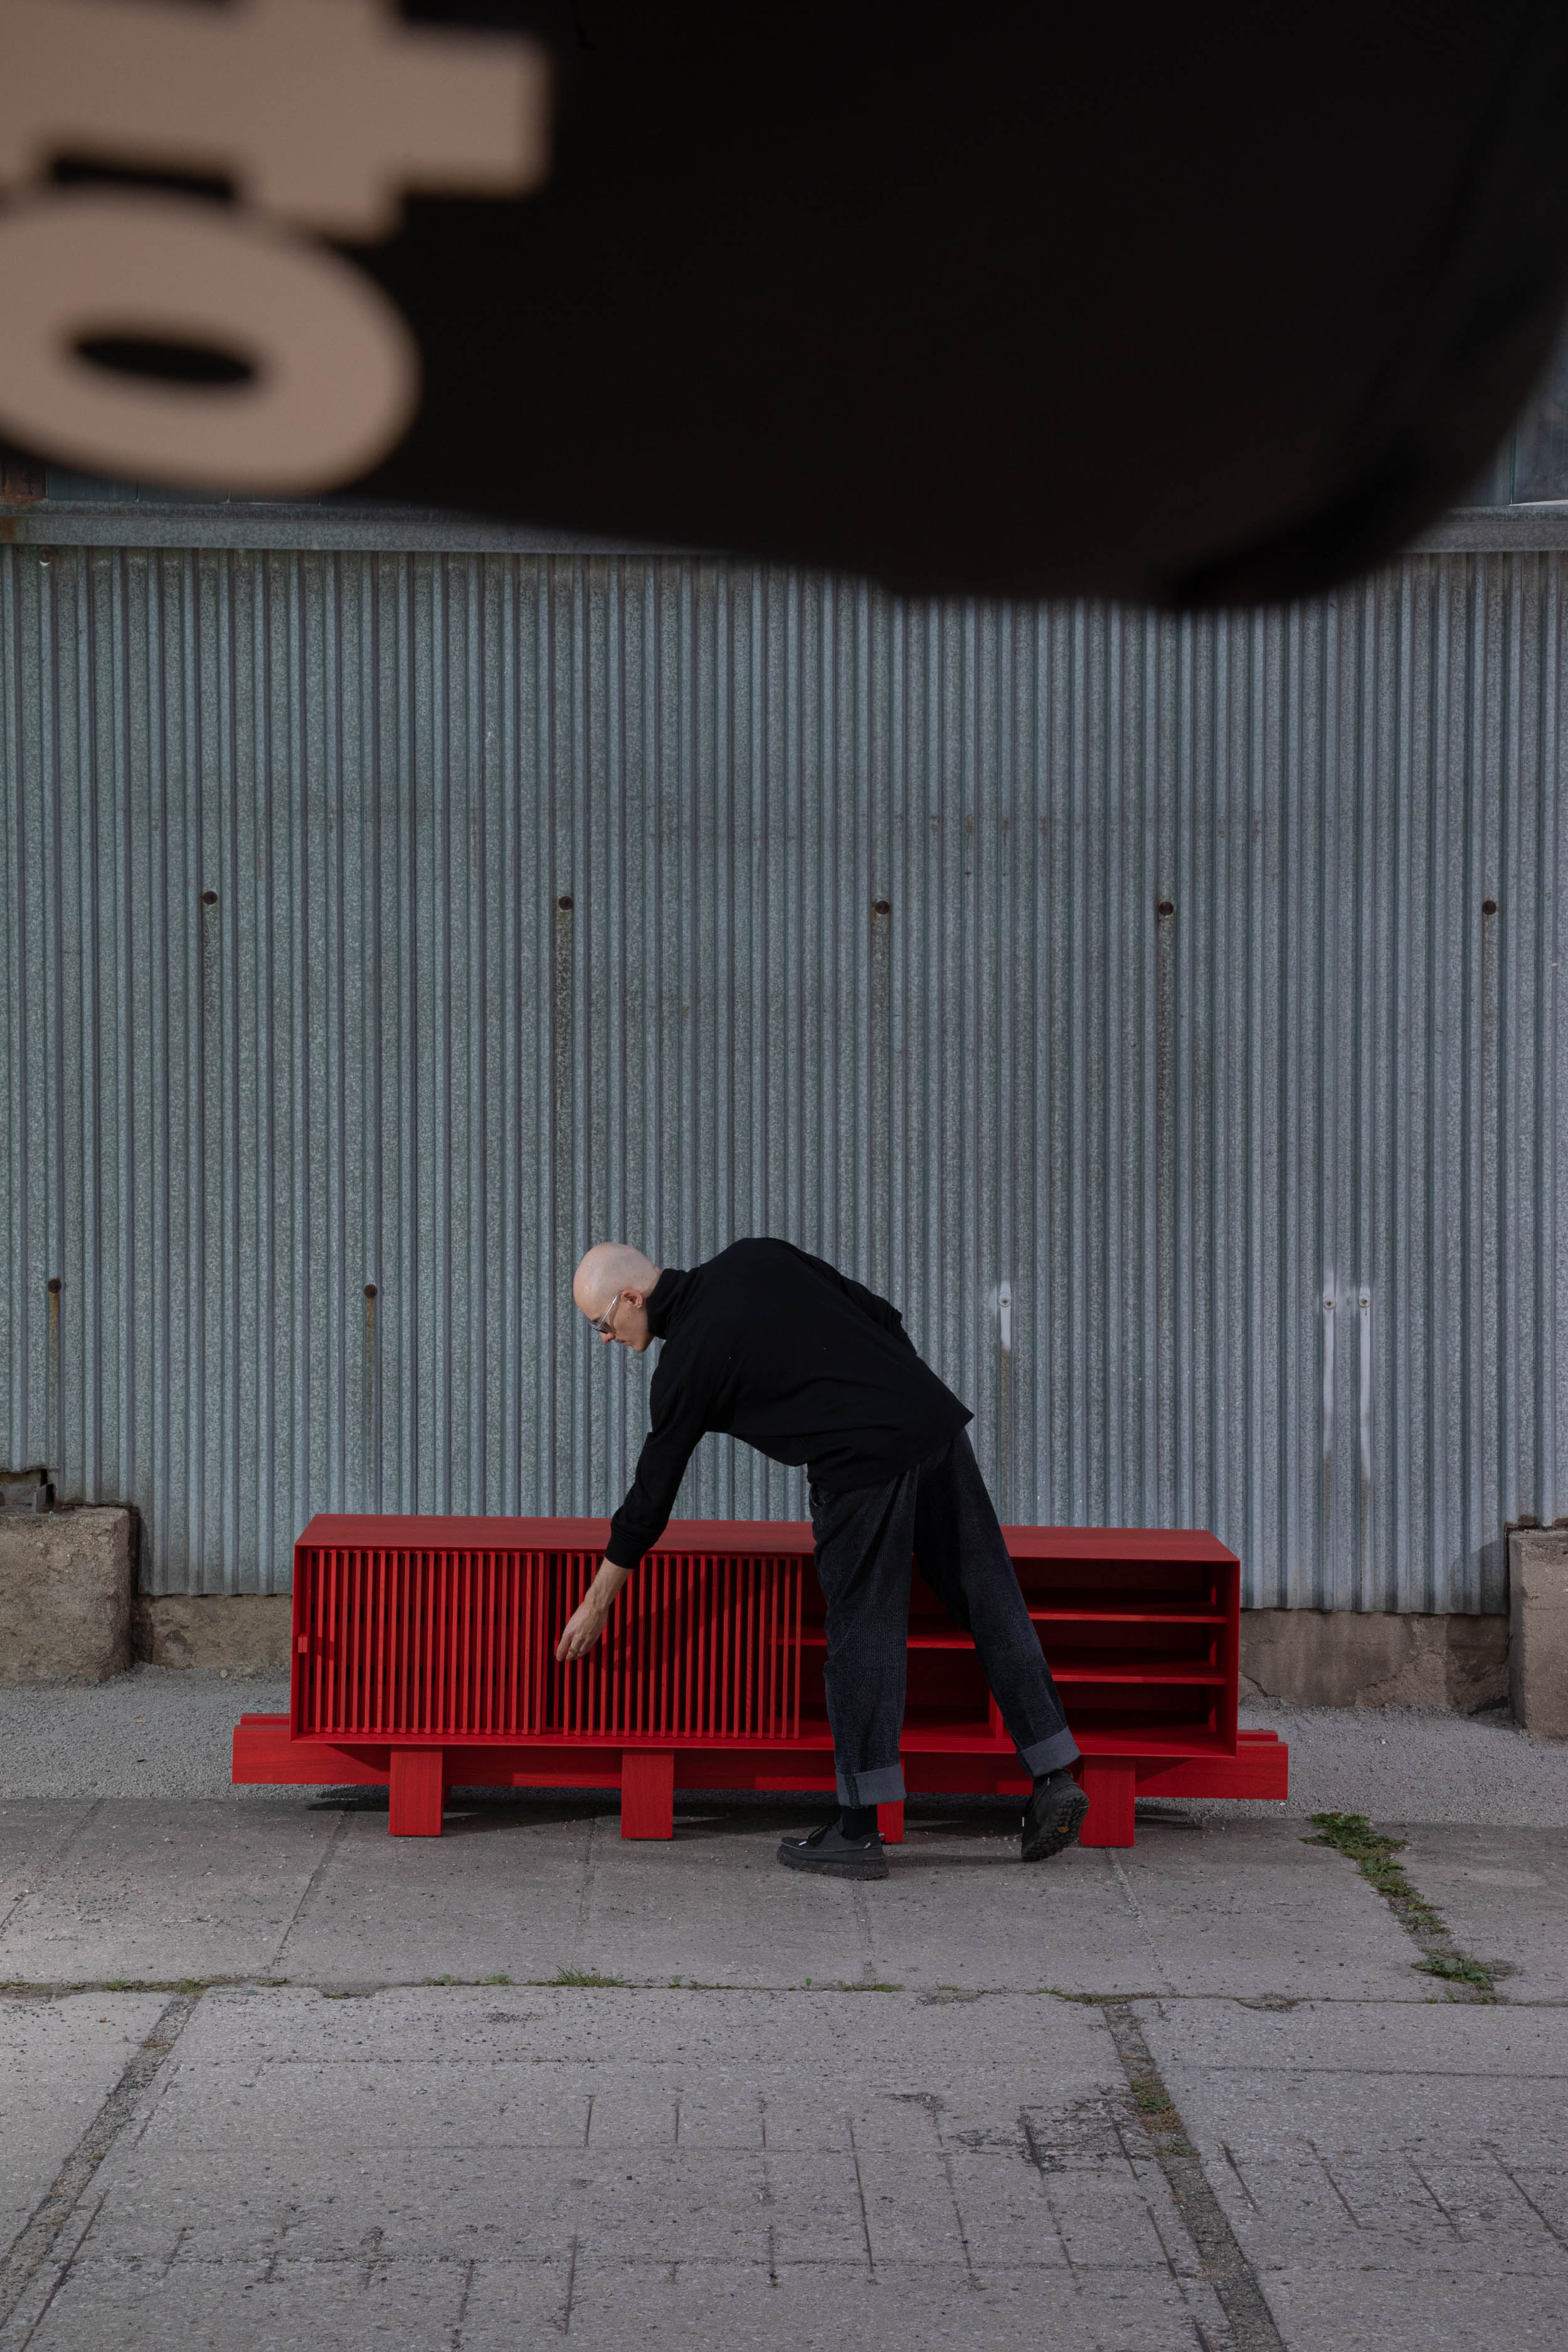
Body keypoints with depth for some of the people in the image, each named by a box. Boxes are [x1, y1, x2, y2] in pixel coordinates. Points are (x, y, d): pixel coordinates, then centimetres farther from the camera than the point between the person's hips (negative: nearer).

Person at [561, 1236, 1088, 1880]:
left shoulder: (687, 1362, -2)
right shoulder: (755, 1258, 15)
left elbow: (651, 1496, 5)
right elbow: (884, 1320, 17)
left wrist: (595, 1606, 15)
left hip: (867, 1461, -7)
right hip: (935, 1417, 7)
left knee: (861, 1634, 0)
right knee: (988, 1603, 9)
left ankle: (858, 1831, 4)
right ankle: (1054, 1776, 8)